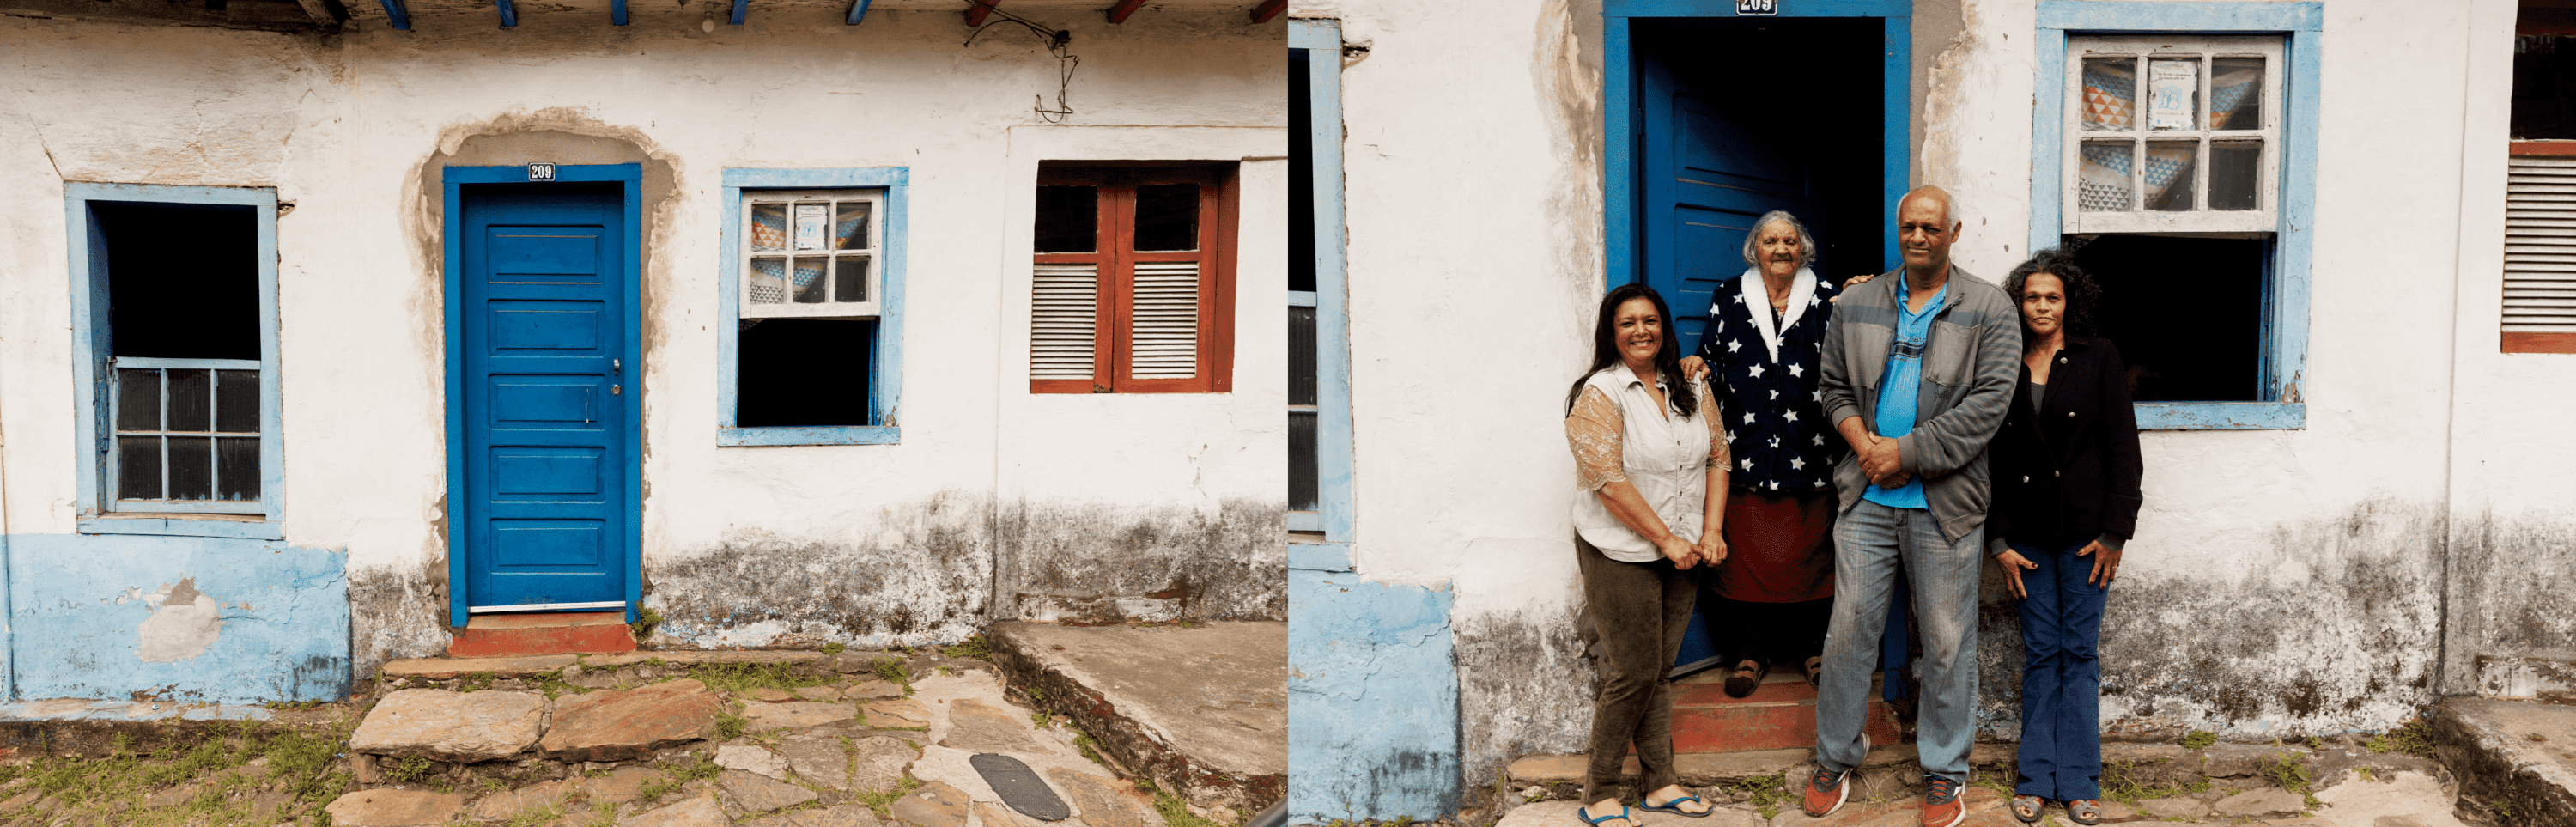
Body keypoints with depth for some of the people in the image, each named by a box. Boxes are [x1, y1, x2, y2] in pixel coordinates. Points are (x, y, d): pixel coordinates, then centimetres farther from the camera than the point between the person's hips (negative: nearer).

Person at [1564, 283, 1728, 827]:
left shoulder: (1691, 389, 9)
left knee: (1661, 671, 12)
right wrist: (1666, 540, -15)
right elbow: (1607, 480, -17)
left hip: (1682, 555, 6)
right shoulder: (1600, 395, -11)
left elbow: (1718, 456, 11)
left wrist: (1711, 531, -1)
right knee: (1634, 675, -4)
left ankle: (1661, 783, 21)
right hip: (1621, 556, -6)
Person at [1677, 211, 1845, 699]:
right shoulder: (1730, 300, 9)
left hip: (1809, 453, 0)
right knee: (1746, 550, 2)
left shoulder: (1827, 300, 6)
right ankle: (1751, 650, 15)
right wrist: (1699, 365, -7)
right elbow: (1712, 360, 15)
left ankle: (1810, 644, 20)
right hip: (1746, 452, 1)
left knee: (1810, 552, 5)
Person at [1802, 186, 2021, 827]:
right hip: (1867, 498, 2)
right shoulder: (1855, 306, 9)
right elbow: (1836, 388, 12)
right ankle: (1835, 758, 20)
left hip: (1945, 503, -2)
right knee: (1849, 628, 6)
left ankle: (1944, 773, 18)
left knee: (1948, 641, 5)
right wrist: (1866, 447, -7)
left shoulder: (1988, 309, -2)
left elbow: (1989, 401, -10)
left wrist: (1906, 451, -14)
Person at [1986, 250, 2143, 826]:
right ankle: (2036, 778, 12)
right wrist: (1999, 541, 1)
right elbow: (1992, 460, 7)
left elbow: (2124, 450, -2)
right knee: (2040, 653, 5)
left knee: (2080, 653, 2)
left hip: (2086, 531, -2)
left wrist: (2114, 533, -7)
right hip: (2029, 534, 2)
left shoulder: (2098, 360, 1)